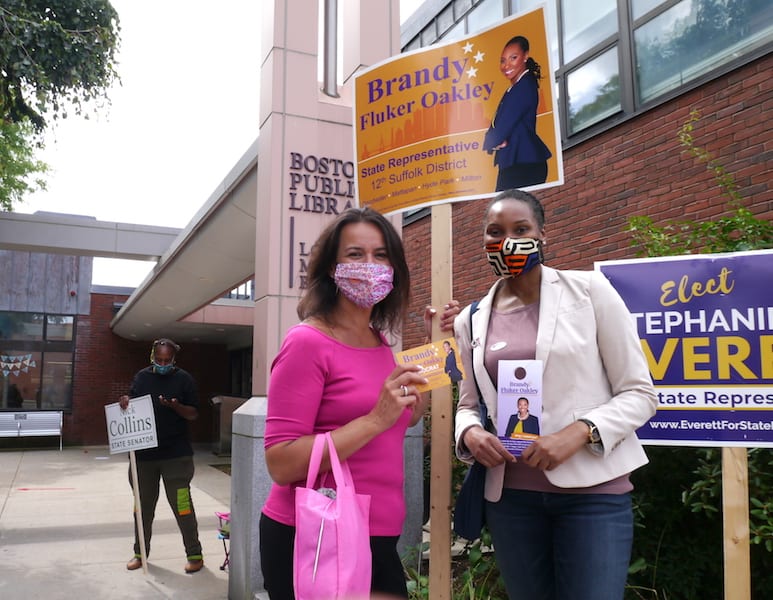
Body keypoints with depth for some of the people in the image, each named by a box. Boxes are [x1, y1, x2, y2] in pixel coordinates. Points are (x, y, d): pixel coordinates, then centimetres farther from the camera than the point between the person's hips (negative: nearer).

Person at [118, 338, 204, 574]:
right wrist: (125, 401, -6)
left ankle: (194, 554, 9)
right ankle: (140, 552, 30)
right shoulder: (141, 377, 7)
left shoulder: (184, 379, -3)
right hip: (144, 453, 4)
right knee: (143, 506, 14)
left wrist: (176, 406, -21)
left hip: (176, 455, -4)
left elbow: (194, 414, -2)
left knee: (182, 505, -3)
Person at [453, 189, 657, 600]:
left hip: (593, 490, -3)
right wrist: (470, 433, -8)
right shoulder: (471, 320, 6)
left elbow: (639, 392, -4)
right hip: (510, 496, 4)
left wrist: (579, 433, -19)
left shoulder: (589, 290, -4)